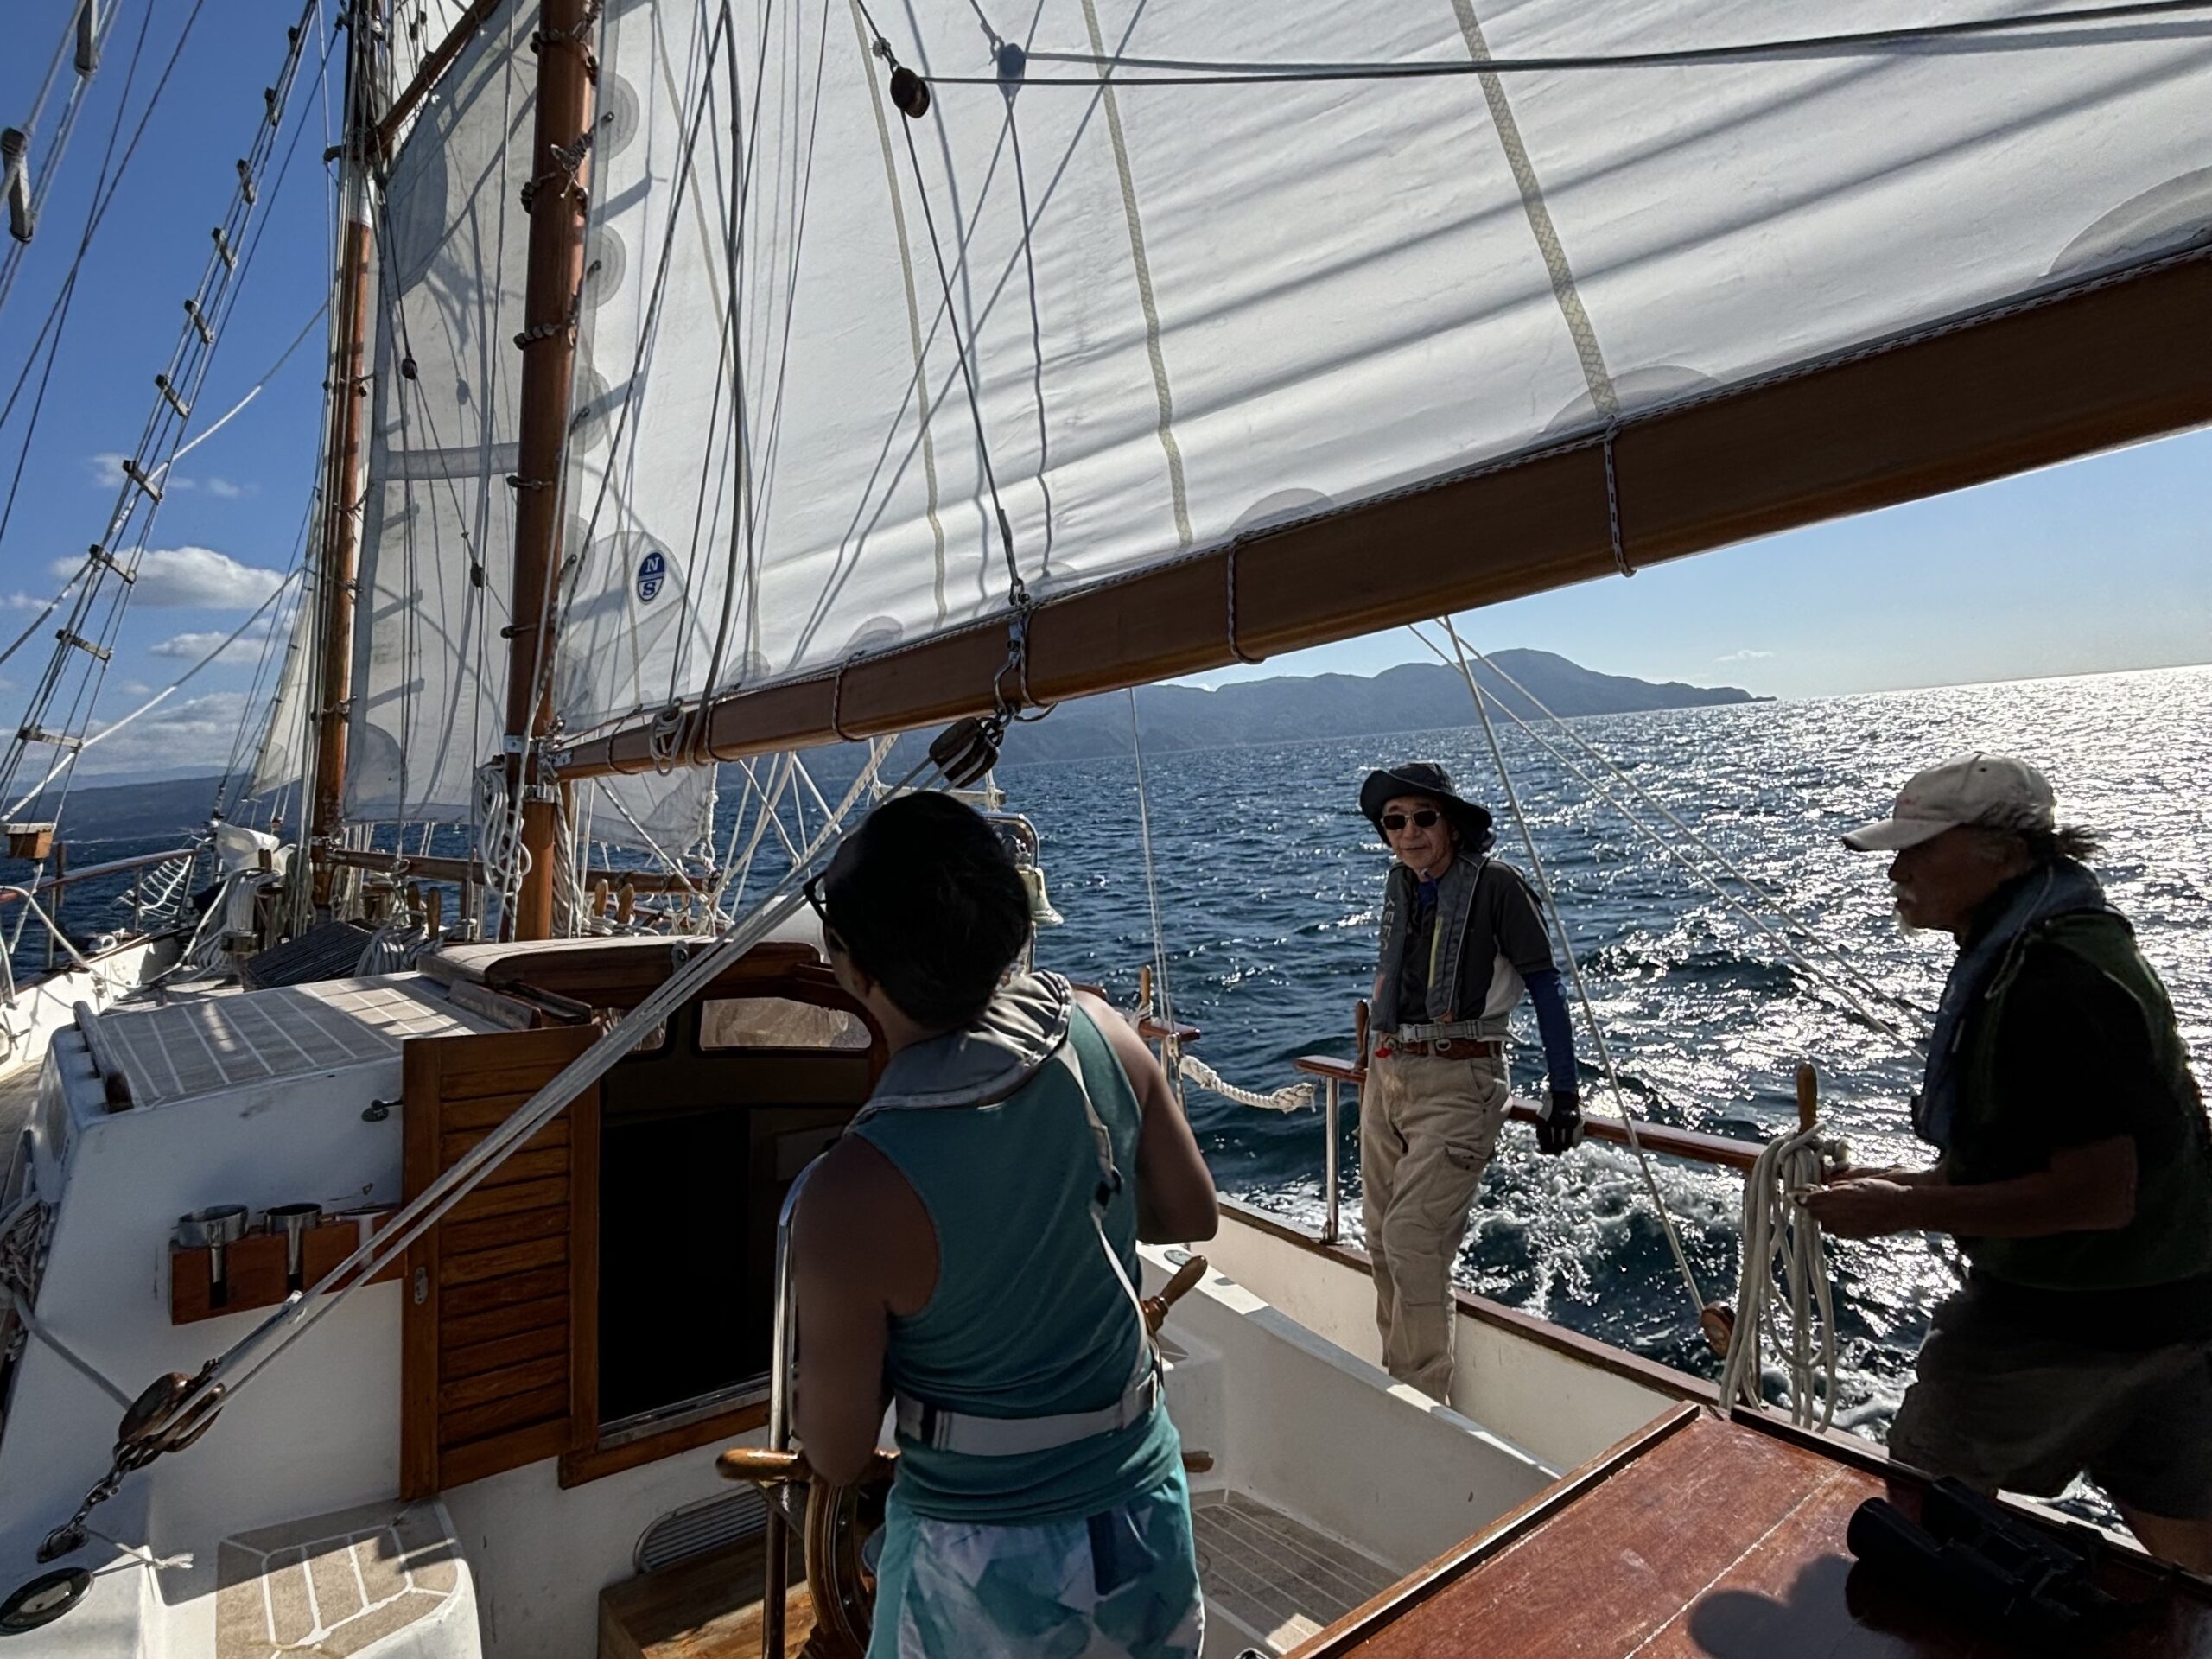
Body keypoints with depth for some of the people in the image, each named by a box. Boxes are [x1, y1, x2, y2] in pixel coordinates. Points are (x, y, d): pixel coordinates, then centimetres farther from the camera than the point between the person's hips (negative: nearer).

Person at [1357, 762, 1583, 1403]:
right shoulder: (1401, 886, 9)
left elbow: (1545, 988, -8)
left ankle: (1425, 1403, 4)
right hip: (1386, 1074, 7)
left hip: (1456, 1081, -7)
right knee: (1382, 1241, 11)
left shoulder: (1495, 885, -10)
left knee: (1413, 1240, -12)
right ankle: (1398, 1380, 26)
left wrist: (1565, 1094, -9)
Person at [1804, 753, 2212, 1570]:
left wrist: (1902, 1211, -24)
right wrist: (1917, 1184, 8)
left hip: (2066, 1315, -9)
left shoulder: (2053, 986, -27)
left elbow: (2097, 1192, -28)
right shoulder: (2071, 940, 6)